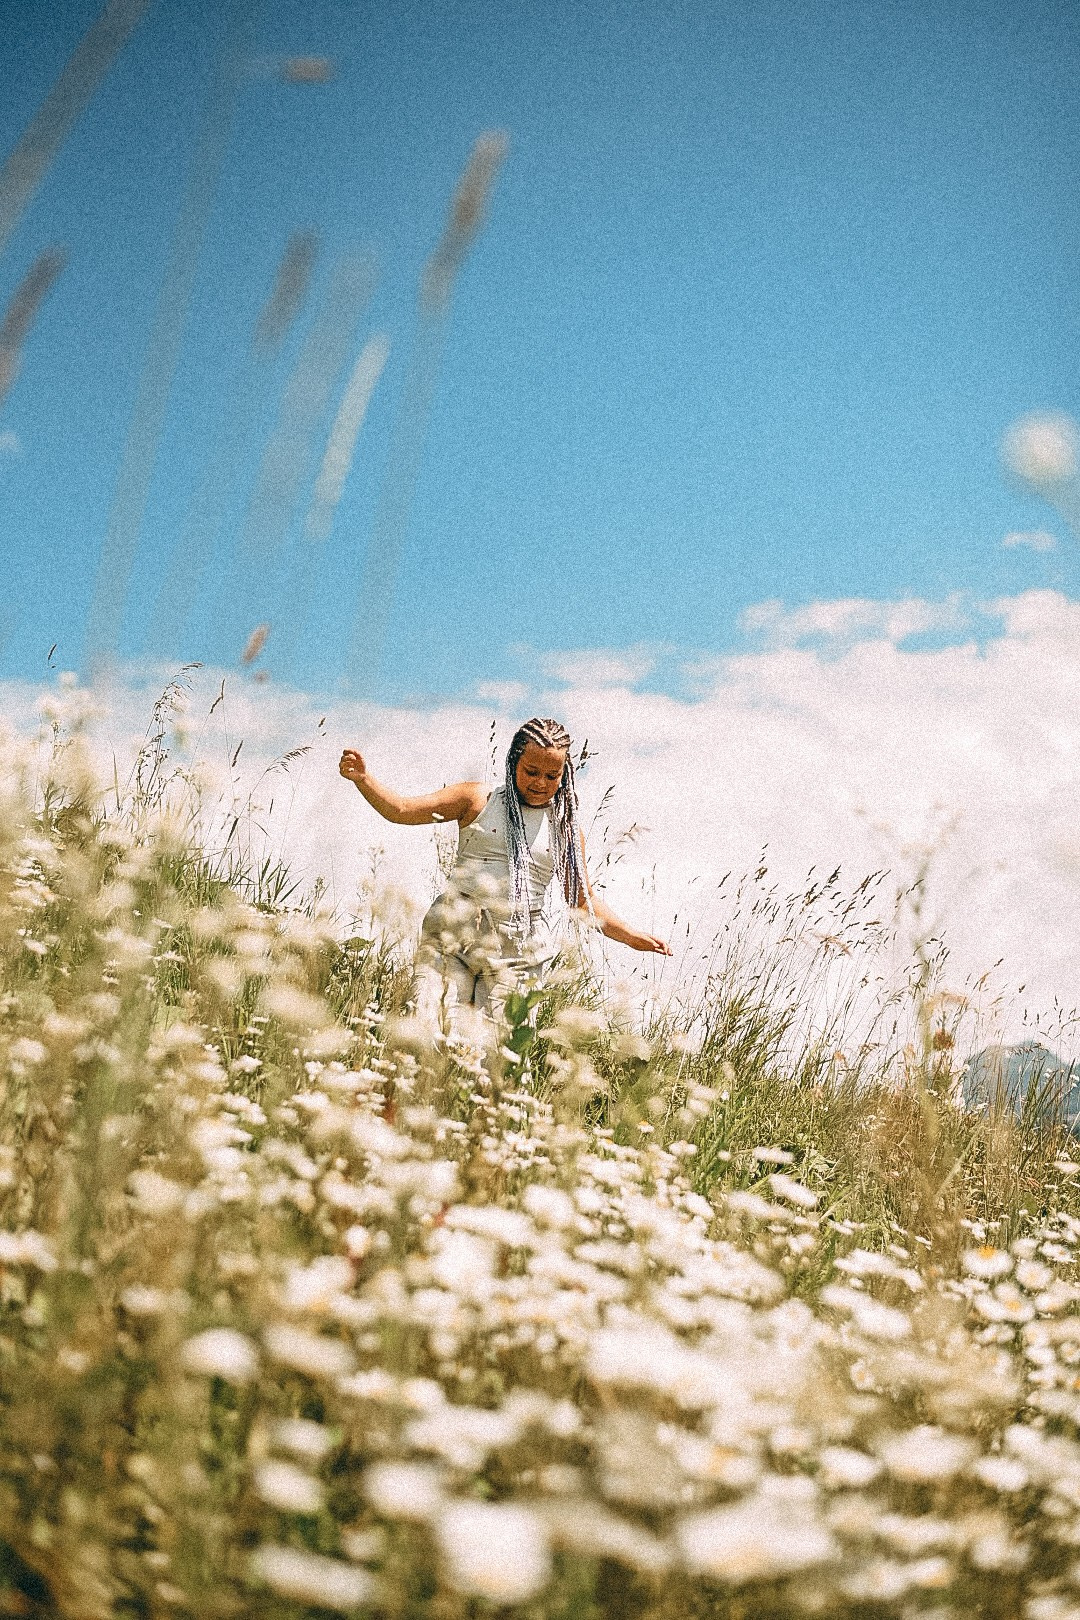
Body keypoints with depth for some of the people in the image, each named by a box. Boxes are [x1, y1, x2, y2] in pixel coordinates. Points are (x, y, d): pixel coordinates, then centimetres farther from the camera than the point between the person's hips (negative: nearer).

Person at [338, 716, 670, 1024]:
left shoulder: (565, 827, 13)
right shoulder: (478, 800, 8)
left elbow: (584, 900, 21)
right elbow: (401, 810, 5)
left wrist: (633, 937, 13)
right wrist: (362, 778, -10)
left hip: (518, 953, 1)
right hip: (453, 934, -1)